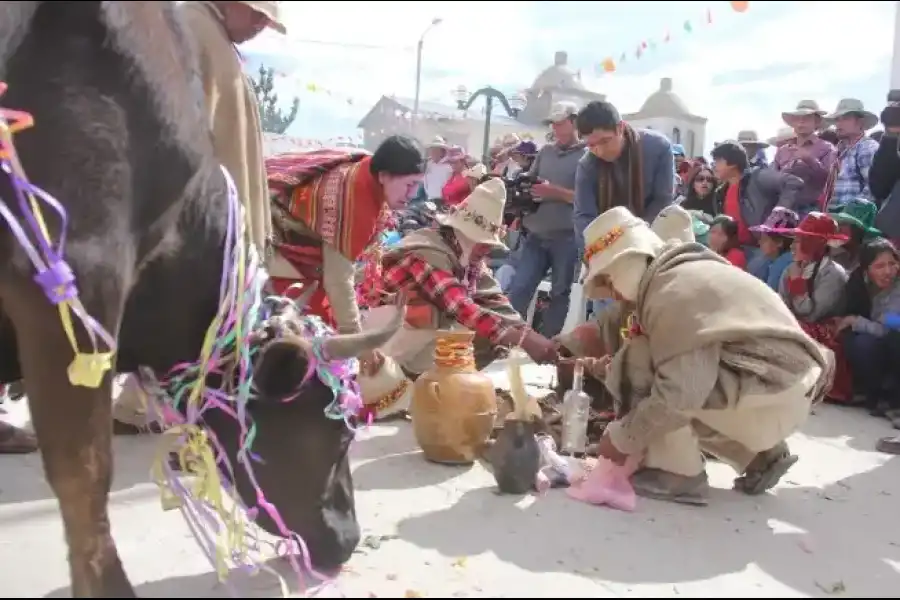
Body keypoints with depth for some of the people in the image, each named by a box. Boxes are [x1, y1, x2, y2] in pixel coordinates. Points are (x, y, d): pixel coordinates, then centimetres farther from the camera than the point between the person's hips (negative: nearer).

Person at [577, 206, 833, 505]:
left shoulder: (672, 290, -19)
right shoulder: (680, 274, 12)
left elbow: (680, 390, -26)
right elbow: (676, 364, 16)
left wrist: (621, 438, -15)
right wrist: (612, 369, 5)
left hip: (776, 394, -10)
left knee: (637, 368, -16)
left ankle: (677, 473, -4)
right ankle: (761, 455, 19)